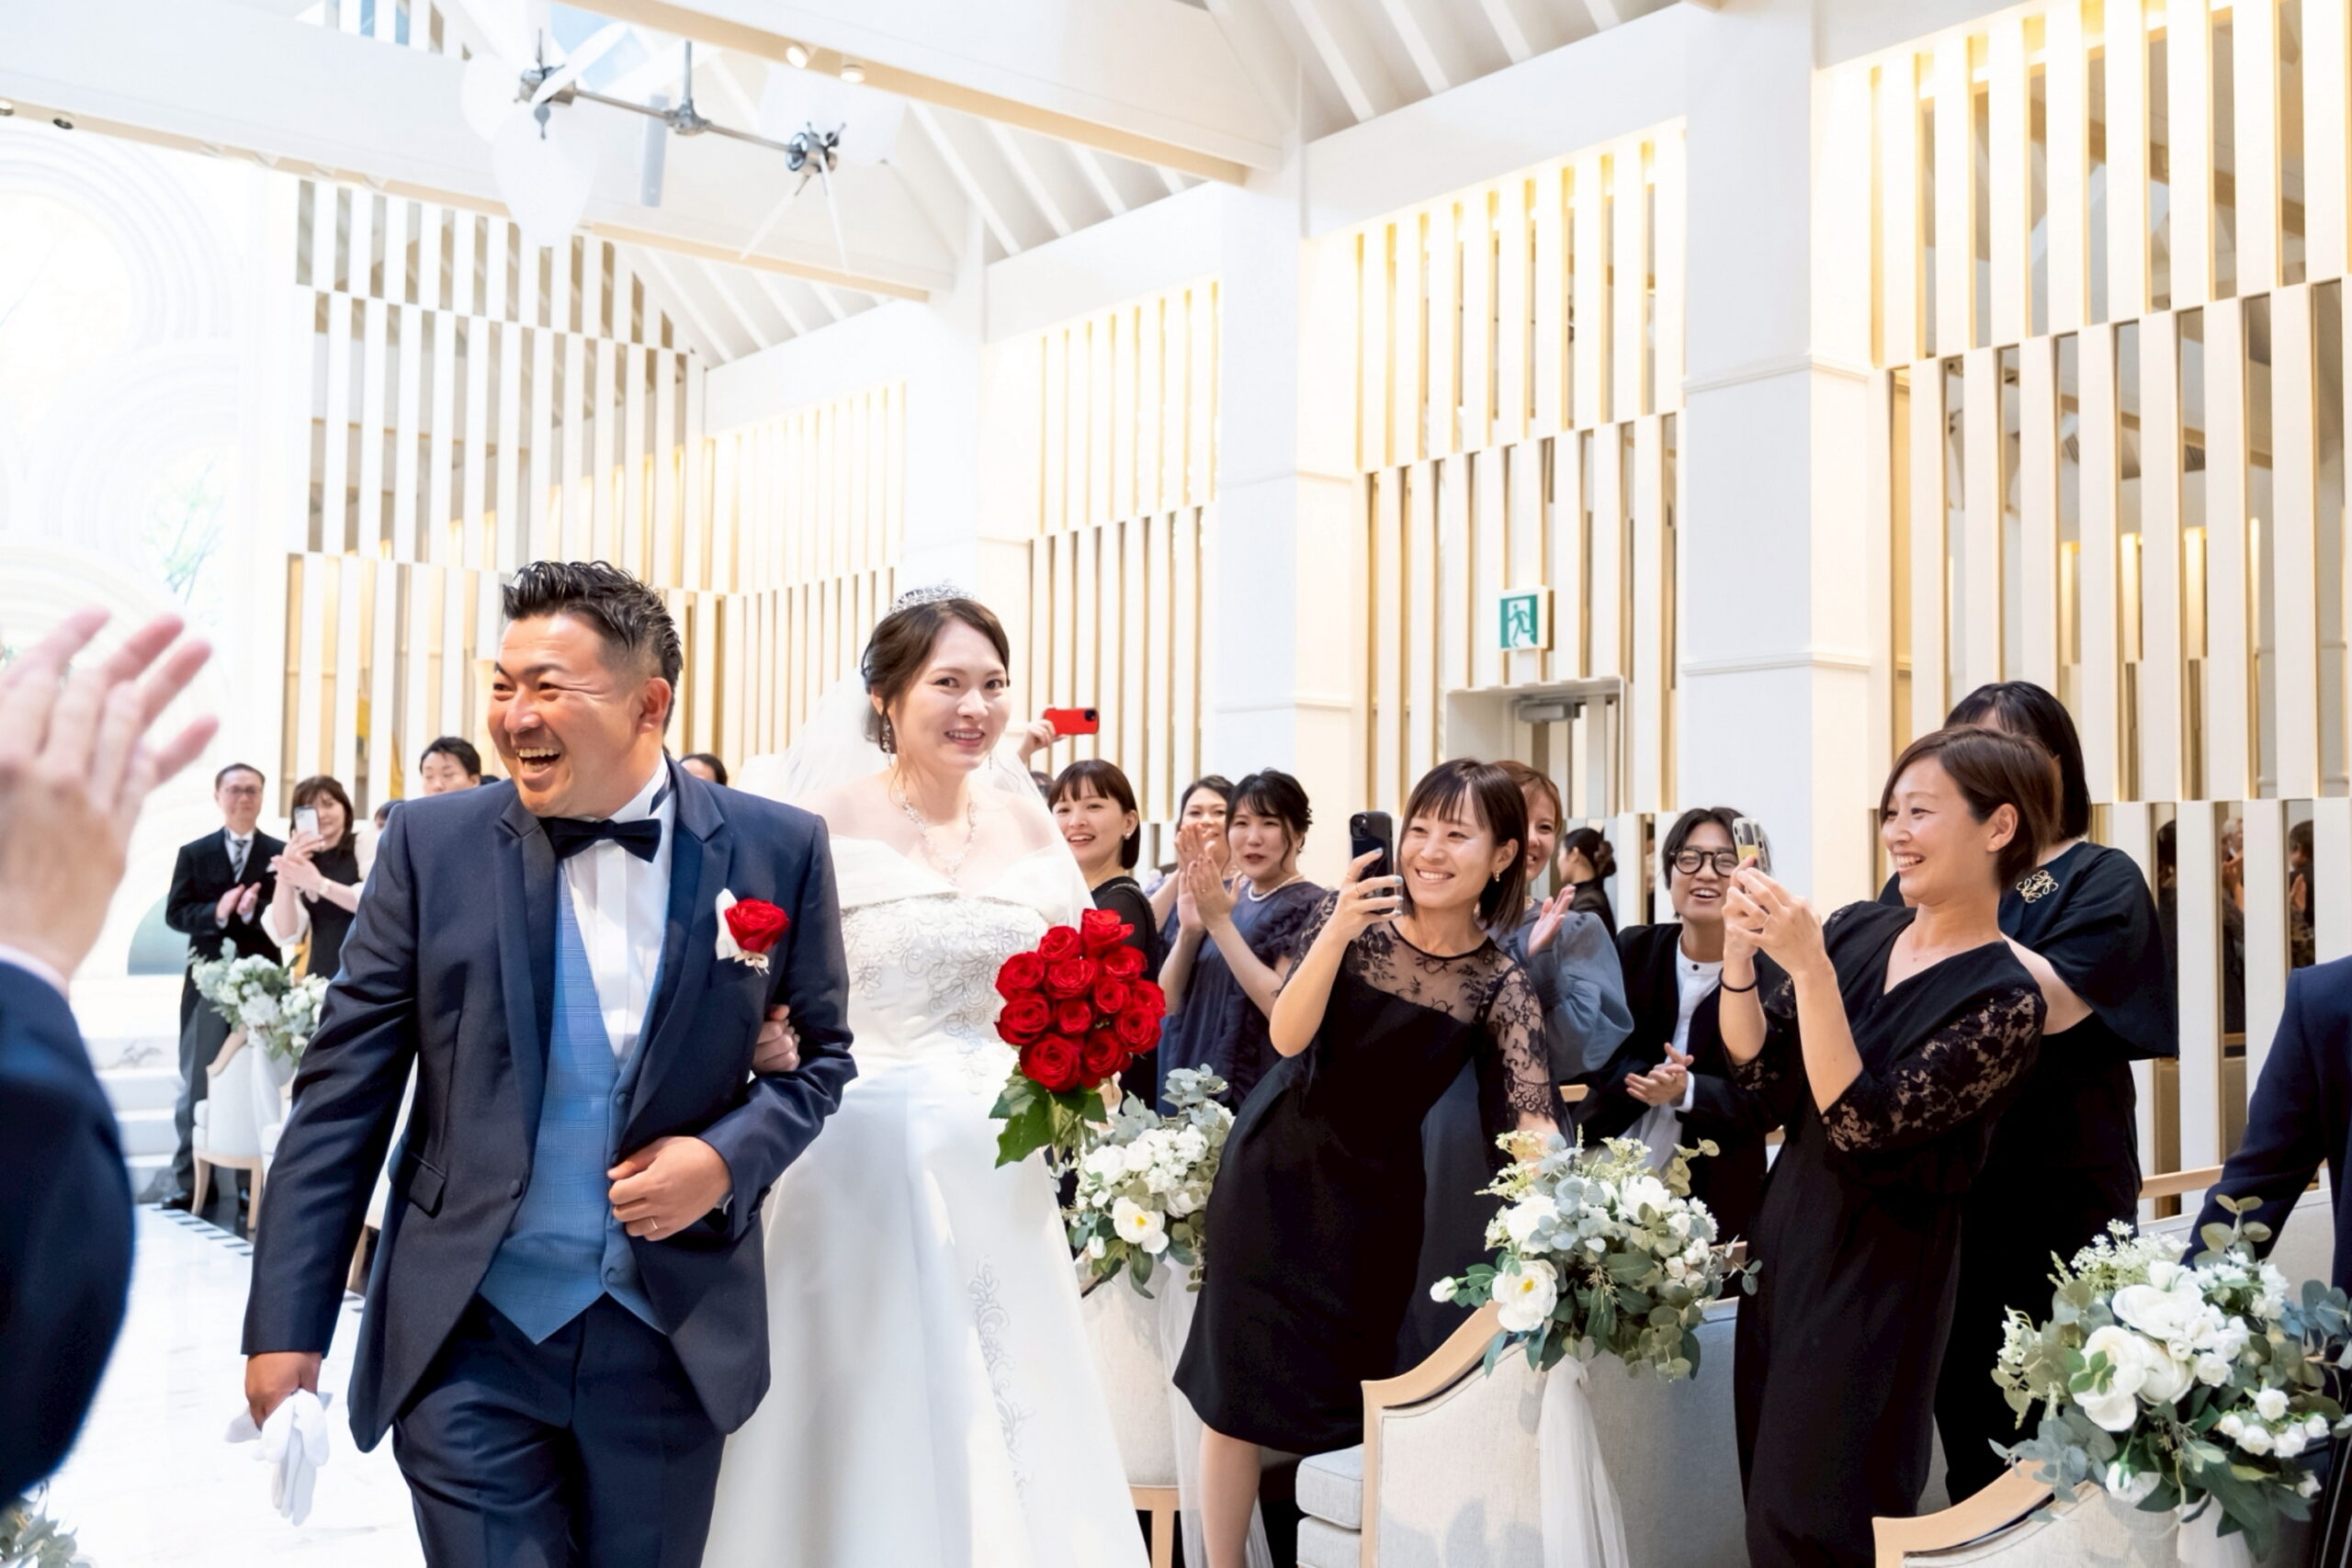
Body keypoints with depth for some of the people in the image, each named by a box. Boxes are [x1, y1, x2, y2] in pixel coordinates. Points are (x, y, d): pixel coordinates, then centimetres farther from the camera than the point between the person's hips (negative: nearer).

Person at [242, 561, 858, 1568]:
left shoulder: (778, 851, -4)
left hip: (672, 1339, 1)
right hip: (470, 1339, -1)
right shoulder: (434, 844, -4)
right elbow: (341, 1093, -2)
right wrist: (287, 1326, -5)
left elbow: (819, 1053, 7)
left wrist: (729, 1158, -12)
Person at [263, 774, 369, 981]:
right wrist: (285, 877, -11)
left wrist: (320, 884, -22)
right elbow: (285, 935, 2)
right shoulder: (301, 865, 14)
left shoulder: (368, 848, 3)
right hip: (320, 978, 3)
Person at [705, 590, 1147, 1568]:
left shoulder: (1026, 823, 5)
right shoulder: (829, 821, -7)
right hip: (865, 1152, -4)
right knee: (873, 1419, 3)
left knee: (1007, 1430, 9)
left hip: (997, 1164, 4)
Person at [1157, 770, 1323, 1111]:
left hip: (1262, 1099, -5)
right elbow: (1169, 1002, 2)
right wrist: (1189, 929, -14)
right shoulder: (1221, 897, 7)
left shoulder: (1310, 906, -9)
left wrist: (1220, 922, -21)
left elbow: (1287, 1008, -22)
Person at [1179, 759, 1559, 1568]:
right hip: (1274, 1168, 0)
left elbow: (1535, 1119, -16)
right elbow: (1287, 1037, -17)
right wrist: (1337, 933, -31)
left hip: (1373, 1193, 0)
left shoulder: (1500, 983, -10)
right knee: (1238, 1390, 2)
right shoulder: (1347, 911, -9)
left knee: (1343, 1401, 8)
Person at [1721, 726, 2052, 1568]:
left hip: (1875, 1270, -6)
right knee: (1766, 1487, 19)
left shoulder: (2005, 999, -18)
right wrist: (1739, 952, -17)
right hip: (1782, 1230, 6)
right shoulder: (1856, 929, 0)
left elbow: (1862, 1125, -24)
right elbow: (1756, 1066, 0)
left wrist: (1808, 967, -30)